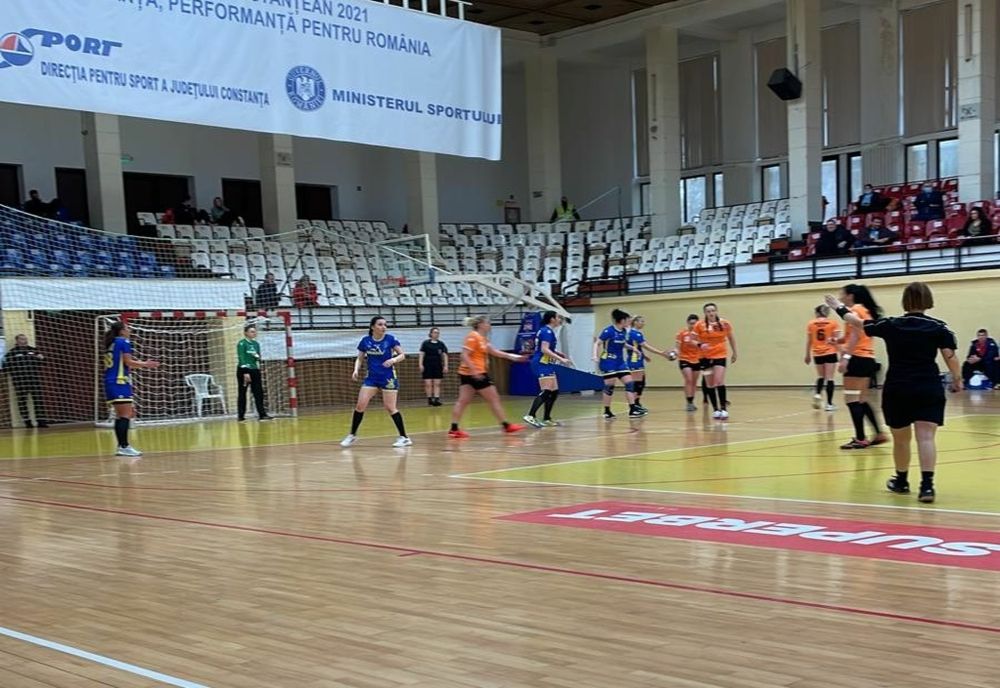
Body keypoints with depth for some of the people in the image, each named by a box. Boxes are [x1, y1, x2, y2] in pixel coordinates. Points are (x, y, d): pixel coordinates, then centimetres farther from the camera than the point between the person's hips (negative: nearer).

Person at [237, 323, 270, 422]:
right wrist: (245, 372, -21)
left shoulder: (256, 344, 11)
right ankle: (240, 416, 6)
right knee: (242, 393, 1)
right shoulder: (242, 343, -8)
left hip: (255, 370, 6)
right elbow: (241, 358, -14)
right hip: (243, 370, -6)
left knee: (259, 392, -1)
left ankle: (262, 414, -2)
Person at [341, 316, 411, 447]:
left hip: (388, 378, -3)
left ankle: (404, 437, 6)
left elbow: (402, 355, -6)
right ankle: (352, 435, 10)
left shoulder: (390, 339, -9)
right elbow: (359, 358, 9)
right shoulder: (365, 341, -2)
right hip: (371, 377, 3)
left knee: (390, 408, -4)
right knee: (360, 405, -5)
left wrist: (394, 359, -26)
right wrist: (356, 370, -9)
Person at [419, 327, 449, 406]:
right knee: (428, 384, -4)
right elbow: (422, 354, -1)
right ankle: (429, 399, 7)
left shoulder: (441, 344, 5)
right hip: (427, 366, -2)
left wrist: (445, 366, -5)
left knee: (437, 384, -3)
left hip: (438, 366, 2)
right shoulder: (426, 343, 0)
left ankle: (436, 399, -7)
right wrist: (421, 364, -10)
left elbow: (445, 355, 4)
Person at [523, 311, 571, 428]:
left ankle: (546, 419, 15)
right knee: (546, 391, -19)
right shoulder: (547, 331, -13)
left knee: (554, 391, 11)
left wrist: (560, 355, 18)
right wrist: (560, 359, -23)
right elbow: (544, 349, -22)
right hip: (542, 364, -10)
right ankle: (530, 416, -25)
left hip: (547, 364, 10)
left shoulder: (548, 331, 17)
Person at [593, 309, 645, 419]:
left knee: (629, 383, -1)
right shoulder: (608, 331, -16)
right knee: (609, 386, -4)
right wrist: (595, 356, -24)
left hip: (620, 362, 8)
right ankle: (607, 411, 9)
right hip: (608, 362, -7)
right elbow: (597, 343, -11)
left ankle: (632, 410, -1)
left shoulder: (624, 331, 6)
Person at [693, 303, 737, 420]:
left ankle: (723, 409, -14)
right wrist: (700, 345, -23)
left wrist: (734, 353, 16)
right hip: (706, 357, 1)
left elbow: (731, 338, 11)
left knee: (719, 381, -16)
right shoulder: (699, 325, -8)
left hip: (720, 355, -1)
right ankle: (715, 409, 15)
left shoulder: (724, 324, -5)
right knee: (710, 384, 6)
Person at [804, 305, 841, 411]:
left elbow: (808, 341, 5)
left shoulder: (811, 324, 3)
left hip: (817, 354, 2)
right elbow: (837, 340, -4)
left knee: (821, 376, 22)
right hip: (830, 353, -2)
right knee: (829, 378, -1)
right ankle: (829, 403, -5)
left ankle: (818, 394, 0)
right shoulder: (833, 323, 0)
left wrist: (807, 355, 13)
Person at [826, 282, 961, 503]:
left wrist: (840, 307, 29)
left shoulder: (890, 325, 3)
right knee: (926, 437, -9)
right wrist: (956, 380, 8)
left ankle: (901, 481, 32)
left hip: (896, 390, 1)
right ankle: (927, 484, -22)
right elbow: (950, 357, -7)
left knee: (901, 439, 15)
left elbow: (857, 322, 14)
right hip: (929, 390, -1)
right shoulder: (939, 328, -2)